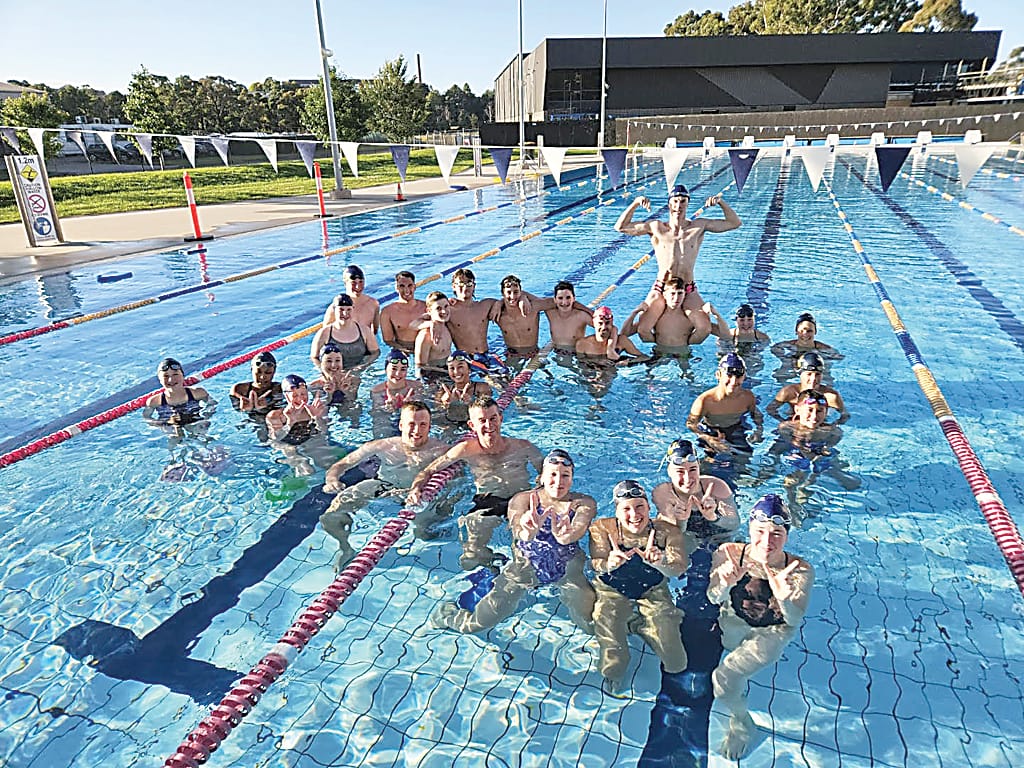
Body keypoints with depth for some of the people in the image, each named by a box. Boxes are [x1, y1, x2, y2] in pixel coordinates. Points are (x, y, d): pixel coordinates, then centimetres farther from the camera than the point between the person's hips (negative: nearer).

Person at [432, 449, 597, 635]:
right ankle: (445, 612, 28)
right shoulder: (522, 500, -10)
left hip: (568, 571, 1)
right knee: (476, 625, -7)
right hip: (525, 568, -1)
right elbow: (518, 529, -29)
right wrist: (527, 532, -55)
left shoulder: (584, 503, -8)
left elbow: (579, 529, -29)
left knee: (594, 628, -11)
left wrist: (566, 535, -54)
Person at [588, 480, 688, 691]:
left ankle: (641, 626, 24)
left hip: (653, 591, 1)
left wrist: (659, 563, -49)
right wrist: (610, 564, -50)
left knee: (676, 664, -6)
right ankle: (612, 670, 11)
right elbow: (596, 566, -24)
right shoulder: (602, 528, -17)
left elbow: (679, 569, -25)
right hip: (612, 590, 0)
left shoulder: (667, 531, -15)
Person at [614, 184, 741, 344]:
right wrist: (635, 204, -10)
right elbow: (621, 227, 1)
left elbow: (735, 223, 8)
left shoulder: (699, 227, 4)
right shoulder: (656, 227, 1)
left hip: (689, 290, 1)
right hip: (661, 289, -1)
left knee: (704, 328, -15)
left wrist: (720, 202, -5)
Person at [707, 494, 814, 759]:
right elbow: (714, 600, -18)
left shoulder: (800, 570, -21)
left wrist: (784, 598, -44)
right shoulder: (729, 553, -20)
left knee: (722, 679, -18)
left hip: (772, 633, -2)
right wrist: (725, 584, -42)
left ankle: (741, 724, 13)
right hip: (733, 622, 3)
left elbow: (795, 622, -21)